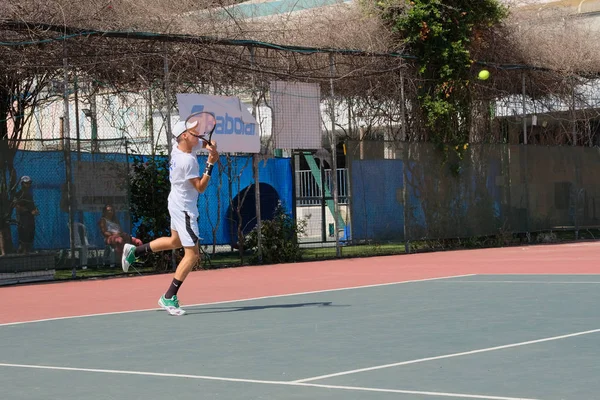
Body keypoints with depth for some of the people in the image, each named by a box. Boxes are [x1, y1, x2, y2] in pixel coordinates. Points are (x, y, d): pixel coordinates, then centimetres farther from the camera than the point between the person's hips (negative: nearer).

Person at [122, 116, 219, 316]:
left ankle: (134, 251, 38)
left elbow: (205, 144, 16)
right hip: (184, 210, -10)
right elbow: (201, 187, -20)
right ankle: (169, 298, -1)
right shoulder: (188, 161, -28)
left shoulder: (178, 147, -2)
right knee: (192, 254, -6)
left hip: (177, 203, 10)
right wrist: (210, 164, -25)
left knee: (175, 241, 30)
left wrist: (211, 148, -7)